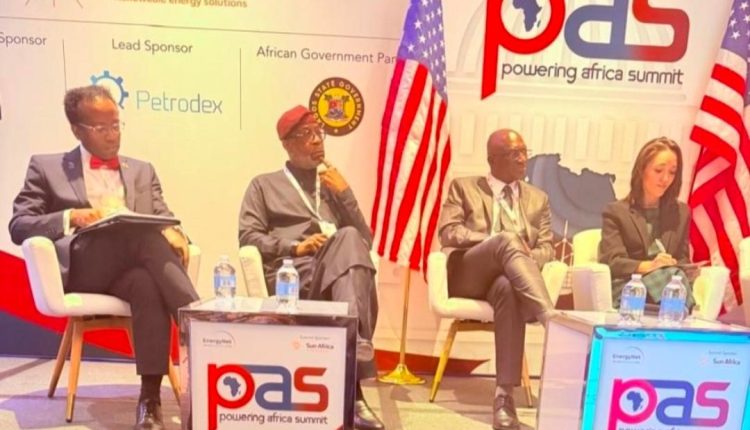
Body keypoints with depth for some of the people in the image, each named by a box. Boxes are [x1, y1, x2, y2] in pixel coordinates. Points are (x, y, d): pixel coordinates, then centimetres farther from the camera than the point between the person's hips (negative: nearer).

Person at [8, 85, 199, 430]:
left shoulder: (142, 171, 24)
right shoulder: (46, 167, 17)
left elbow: (164, 221, 16)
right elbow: (19, 226, 7)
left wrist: (173, 233, -10)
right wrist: (70, 217, -13)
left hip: (133, 265, 3)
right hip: (81, 266, -2)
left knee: (147, 285, -37)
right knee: (146, 237, -34)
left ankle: (150, 396, -32)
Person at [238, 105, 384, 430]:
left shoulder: (333, 184, 28)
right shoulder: (264, 185, 20)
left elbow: (365, 242, 17)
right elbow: (248, 237, 5)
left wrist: (344, 194, 6)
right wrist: (295, 247, -9)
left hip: (337, 274, 3)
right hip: (292, 276, -3)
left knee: (348, 239, -35)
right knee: (347, 239, -34)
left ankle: (352, 350, -42)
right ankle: (357, 350, -39)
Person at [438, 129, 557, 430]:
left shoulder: (538, 198, 23)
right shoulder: (464, 187, 13)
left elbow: (547, 247, 12)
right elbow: (448, 232, -2)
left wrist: (529, 258, -13)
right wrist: (499, 240, -16)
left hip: (507, 278, 2)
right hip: (468, 275, -2)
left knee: (508, 289, -38)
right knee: (507, 239, -34)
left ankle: (504, 396, -39)